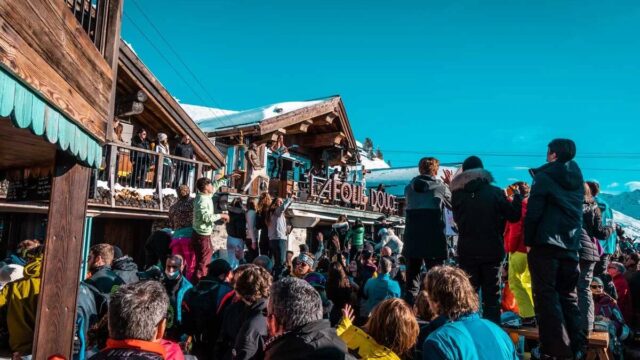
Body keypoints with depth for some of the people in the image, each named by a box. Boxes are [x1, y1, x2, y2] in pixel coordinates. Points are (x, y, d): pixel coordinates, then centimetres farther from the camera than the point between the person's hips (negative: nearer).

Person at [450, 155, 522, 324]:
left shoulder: (458, 194, -2)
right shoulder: (495, 192, -6)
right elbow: (514, 215, 1)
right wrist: (517, 197, 17)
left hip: (467, 252, 1)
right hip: (492, 251, -1)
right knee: (492, 296, 8)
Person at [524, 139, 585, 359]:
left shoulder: (545, 176, -5)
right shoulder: (578, 179, 14)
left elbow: (533, 212, -11)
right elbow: (577, 212, 18)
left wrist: (528, 240, -4)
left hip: (546, 243, -6)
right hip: (571, 246, 6)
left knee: (546, 295, -2)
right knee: (568, 296, 15)